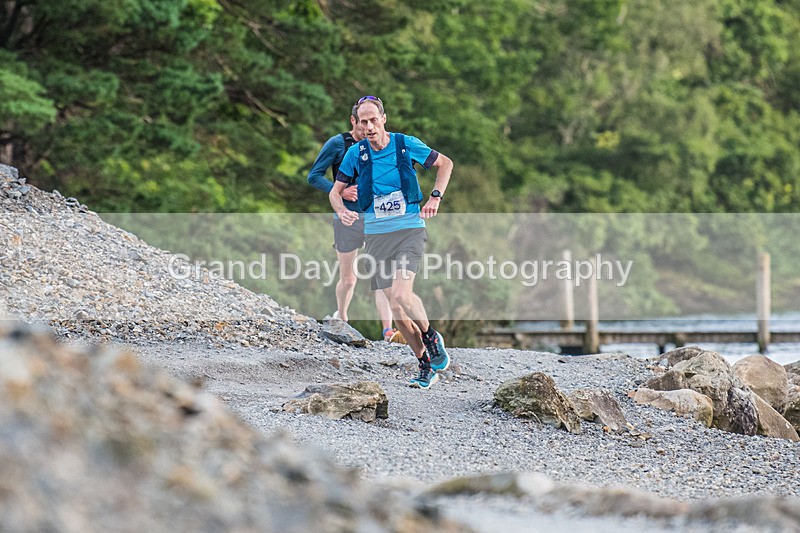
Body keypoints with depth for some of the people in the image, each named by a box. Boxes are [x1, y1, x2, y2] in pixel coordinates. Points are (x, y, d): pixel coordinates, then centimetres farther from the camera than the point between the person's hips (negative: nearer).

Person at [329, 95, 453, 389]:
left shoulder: (406, 144, -4)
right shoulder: (356, 153, 0)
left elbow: (445, 163, 10)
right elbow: (335, 191, 7)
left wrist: (435, 197, -2)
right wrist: (342, 211, -15)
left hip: (409, 230, -3)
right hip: (376, 235, 3)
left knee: (401, 294, -24)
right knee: (396, 308, 1)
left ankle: (432, 338, 2)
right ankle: (426, 365, 15)